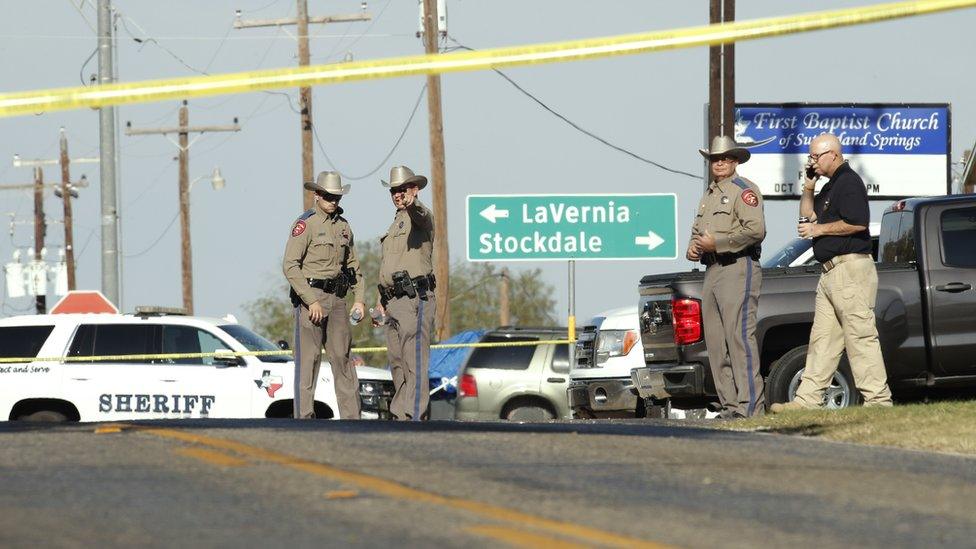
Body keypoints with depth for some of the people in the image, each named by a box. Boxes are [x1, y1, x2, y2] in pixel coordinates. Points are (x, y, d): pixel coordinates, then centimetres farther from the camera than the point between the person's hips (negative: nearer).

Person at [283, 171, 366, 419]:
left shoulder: (343, 226, 15)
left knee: (342, 357, 4)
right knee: (308, 359, -5)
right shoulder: (305, 224, -7)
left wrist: (359, 298, 9)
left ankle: (351, 416, 5)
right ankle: (304, 417, -4)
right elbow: (290, 266, -14)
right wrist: (311, 301, -18)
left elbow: (353, 265, 22)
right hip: (310, 298, -6)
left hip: (337, 298, 6)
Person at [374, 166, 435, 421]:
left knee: (415, 361, -13)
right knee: (397, 362, 9)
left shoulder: (420, 215, -4)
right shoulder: (396, 224, 25)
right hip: (394, 301, 10)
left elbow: (422, 217, -32)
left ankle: (413, 416, -18)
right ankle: (400, 415, 13)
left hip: (415, 298, -10)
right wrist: (381, 302, 25)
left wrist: (412, 204, -55)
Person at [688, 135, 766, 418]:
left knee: (739, 337, -15)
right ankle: (729, 405, 8)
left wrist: (716, 243, -15)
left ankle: (749, 406, -18)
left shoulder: (744, 189, -5)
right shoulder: (708, 195, 23)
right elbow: (697, 231, 34)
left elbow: (755, 230, -18)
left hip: (738, 269, -9)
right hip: (712, 272, 9)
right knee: (715, 341, 6)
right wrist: (693, 248, 10)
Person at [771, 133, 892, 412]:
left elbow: (858, 222, -20)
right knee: (822, 338, 8)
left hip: (851, 270, -11)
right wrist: (808, 186, 16)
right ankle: (808, 398, 7)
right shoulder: (830, 187, 22)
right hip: (831, 272, 11)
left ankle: (878, 398, -10)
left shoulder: (849, 182, -10)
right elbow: (808, 216, 28)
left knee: (861, 337, -10)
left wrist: (819, 229, -12)